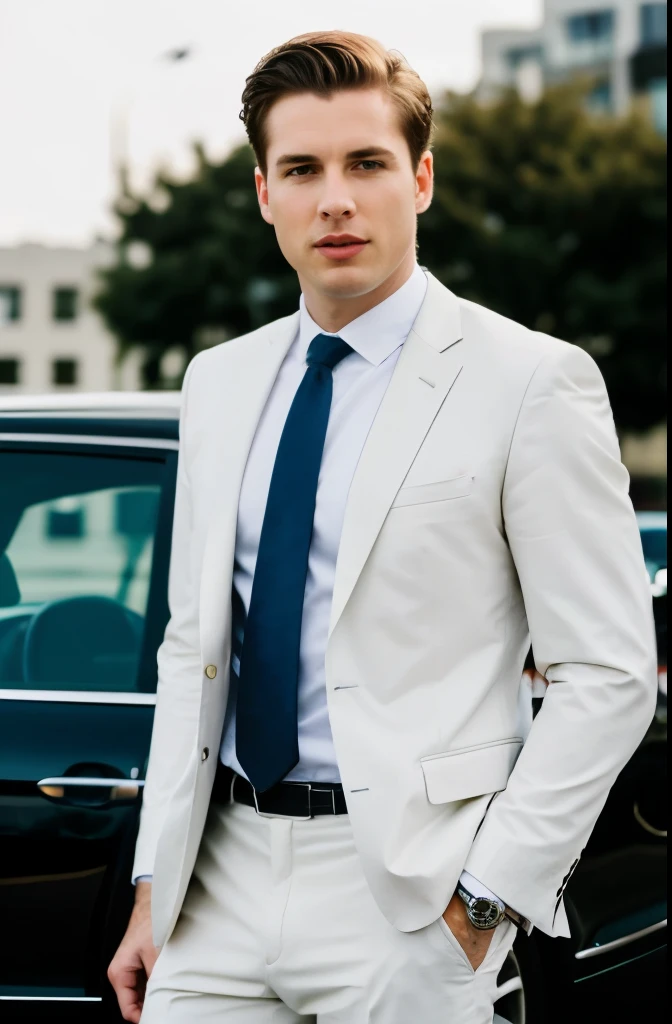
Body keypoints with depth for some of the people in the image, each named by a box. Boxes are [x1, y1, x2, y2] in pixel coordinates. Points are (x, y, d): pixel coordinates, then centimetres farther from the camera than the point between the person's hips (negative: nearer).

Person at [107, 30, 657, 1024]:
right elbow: (191, 651, 14)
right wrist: (155, 887, 10)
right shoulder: (218, 383, 11)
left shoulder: (533, 383, -7)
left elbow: (609, 674, -8)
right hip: (225, 875, 5)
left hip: (406, 898, -5)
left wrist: (489, 895, -13)